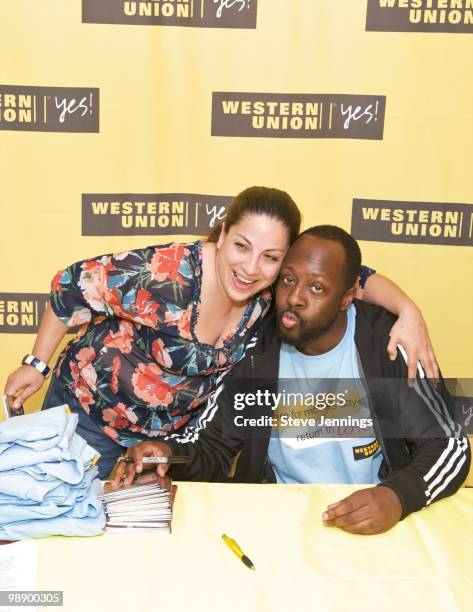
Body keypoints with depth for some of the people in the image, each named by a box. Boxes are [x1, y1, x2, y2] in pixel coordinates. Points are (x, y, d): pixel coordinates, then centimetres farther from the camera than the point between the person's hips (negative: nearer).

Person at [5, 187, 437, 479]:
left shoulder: (275, 292, -20)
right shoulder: (166, 276, -35)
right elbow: (73, 287, -21)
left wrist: (407, 311, -29)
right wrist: (37, 365, -12)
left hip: (176, 429, 4)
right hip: (89, 412, -4)